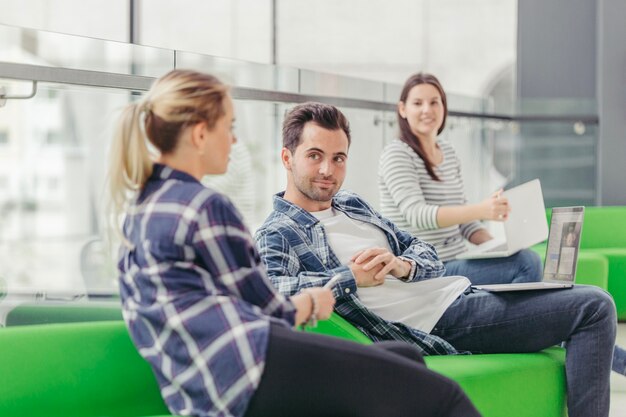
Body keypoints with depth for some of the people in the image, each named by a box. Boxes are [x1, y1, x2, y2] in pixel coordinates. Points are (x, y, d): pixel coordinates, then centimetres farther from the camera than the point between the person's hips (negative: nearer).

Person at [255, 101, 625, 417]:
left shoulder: (350, 204, 18)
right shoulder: (277, 234, -6)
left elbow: (425, 251, 15)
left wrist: (404, 266, -9)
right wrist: (352, 278, -28)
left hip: (461, 292, 8)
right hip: (438, 323, -8)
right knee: (593, 306, -12)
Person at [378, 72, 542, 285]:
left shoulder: (448, 152, 16)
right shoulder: (397, 154, -9)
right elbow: (416, 215, -23)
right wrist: (481, 210, -36)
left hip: (457, 263, 8)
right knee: (527, 264, -20)